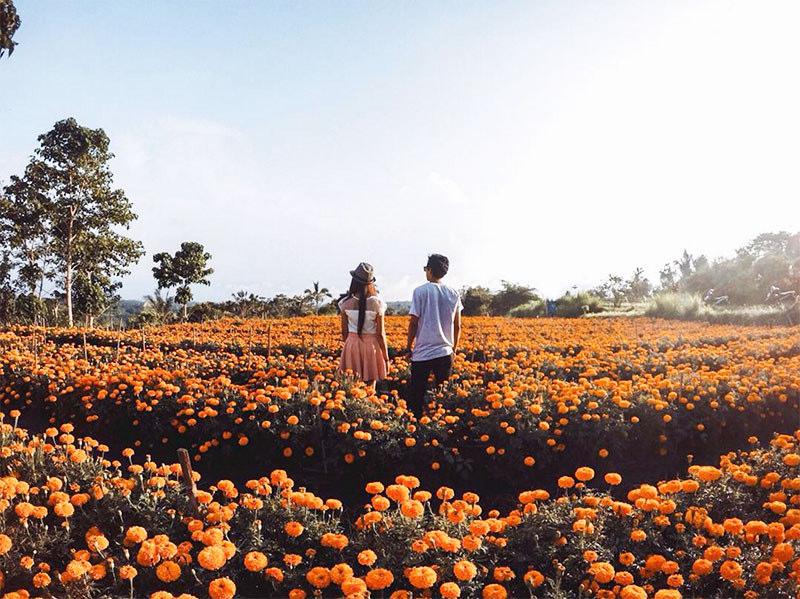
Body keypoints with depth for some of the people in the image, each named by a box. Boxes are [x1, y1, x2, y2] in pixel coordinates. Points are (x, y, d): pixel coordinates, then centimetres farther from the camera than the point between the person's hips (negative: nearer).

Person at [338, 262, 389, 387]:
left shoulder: (346, 302, -3)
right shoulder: (377, 303, -10)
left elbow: (344, 332, 3)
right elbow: (380, 334, -8)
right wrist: (386, 358, 1)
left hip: (352, 345, 2)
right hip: (371, 345, -2)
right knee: (370, 387, 7)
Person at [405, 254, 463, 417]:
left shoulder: (421, 291, -7)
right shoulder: (454, 294, 5)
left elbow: (413, 322, -7)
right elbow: (457, 326, 8)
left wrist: (409, 345, 6)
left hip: (423, 353, -4)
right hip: (445, 352, 4)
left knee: (416, 396, 3)